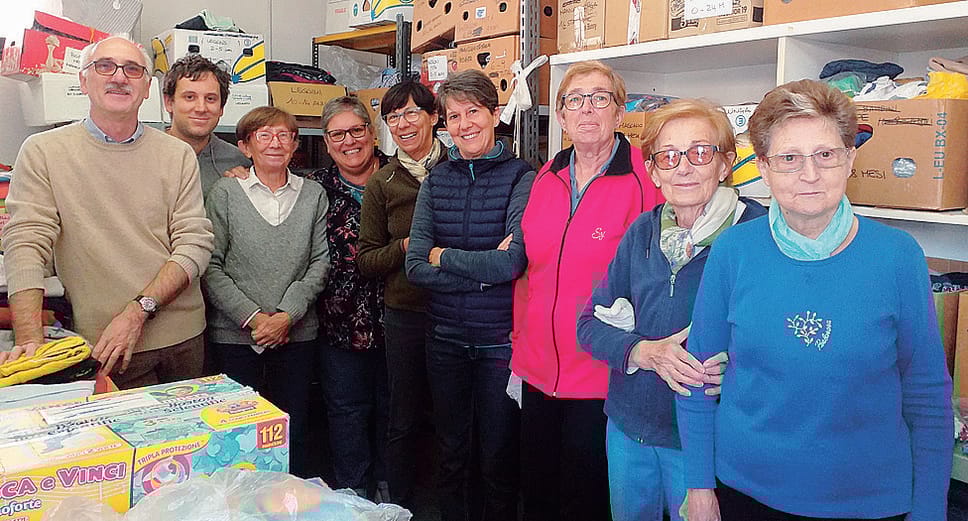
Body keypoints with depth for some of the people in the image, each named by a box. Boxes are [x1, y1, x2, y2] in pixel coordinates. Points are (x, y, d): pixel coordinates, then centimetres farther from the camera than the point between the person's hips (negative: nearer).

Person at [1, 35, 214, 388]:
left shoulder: (178, 155, 3)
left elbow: (195, 243, -3)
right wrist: (30, 341, -21)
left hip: (183, 338, 3)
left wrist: (139, 311, -16)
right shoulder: (43, 152, -1)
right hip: (102, 346, -2)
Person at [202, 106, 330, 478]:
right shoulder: (225, 193, 1)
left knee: (294, 431, 9)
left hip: (296, 333, 2)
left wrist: (287, 315, -9)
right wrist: (253, 317, -12)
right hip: (235, 334, -1)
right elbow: (211, 267, -4)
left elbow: (320, 263, 3)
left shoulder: (313, 195, 7)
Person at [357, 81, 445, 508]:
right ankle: (400, 507, 30)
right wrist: (407, 247, -11)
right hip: (406, 314, 1)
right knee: (403, 421, 11)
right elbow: (366, 260, 6)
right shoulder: (382, 183, 4)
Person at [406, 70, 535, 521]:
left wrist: (442, 255, -9)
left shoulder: (520, 177, -8)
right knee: (451, 455, 18)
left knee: (498, 459, 12)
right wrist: (483, 269, -15)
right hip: (446, 336, 4)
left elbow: (513, 263, -21)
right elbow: (416, 267, -5)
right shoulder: (435, 181, 4)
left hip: (501, 339, -3)